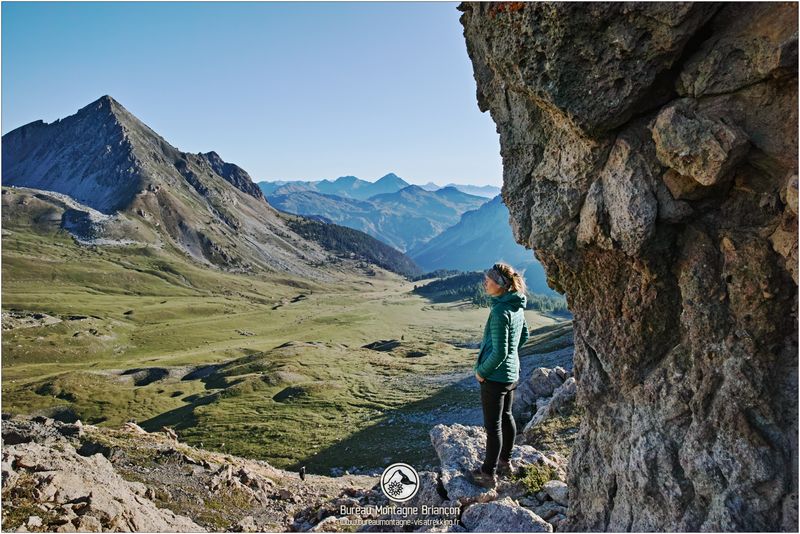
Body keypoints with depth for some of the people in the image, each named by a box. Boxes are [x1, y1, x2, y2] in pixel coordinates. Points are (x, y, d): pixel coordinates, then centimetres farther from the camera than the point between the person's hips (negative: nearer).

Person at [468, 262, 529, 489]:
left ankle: (488, 473, 19)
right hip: (512, 373, 9)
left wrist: (481, 371, -13)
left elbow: (499, 352, -25)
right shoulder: (517, 306, 1)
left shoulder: (500, 311, -26)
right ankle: (505, 462, 40)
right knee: (506, 417, 23)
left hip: (495, 377, -9)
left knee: (493, 425, 5)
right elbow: (524, 335, 17)